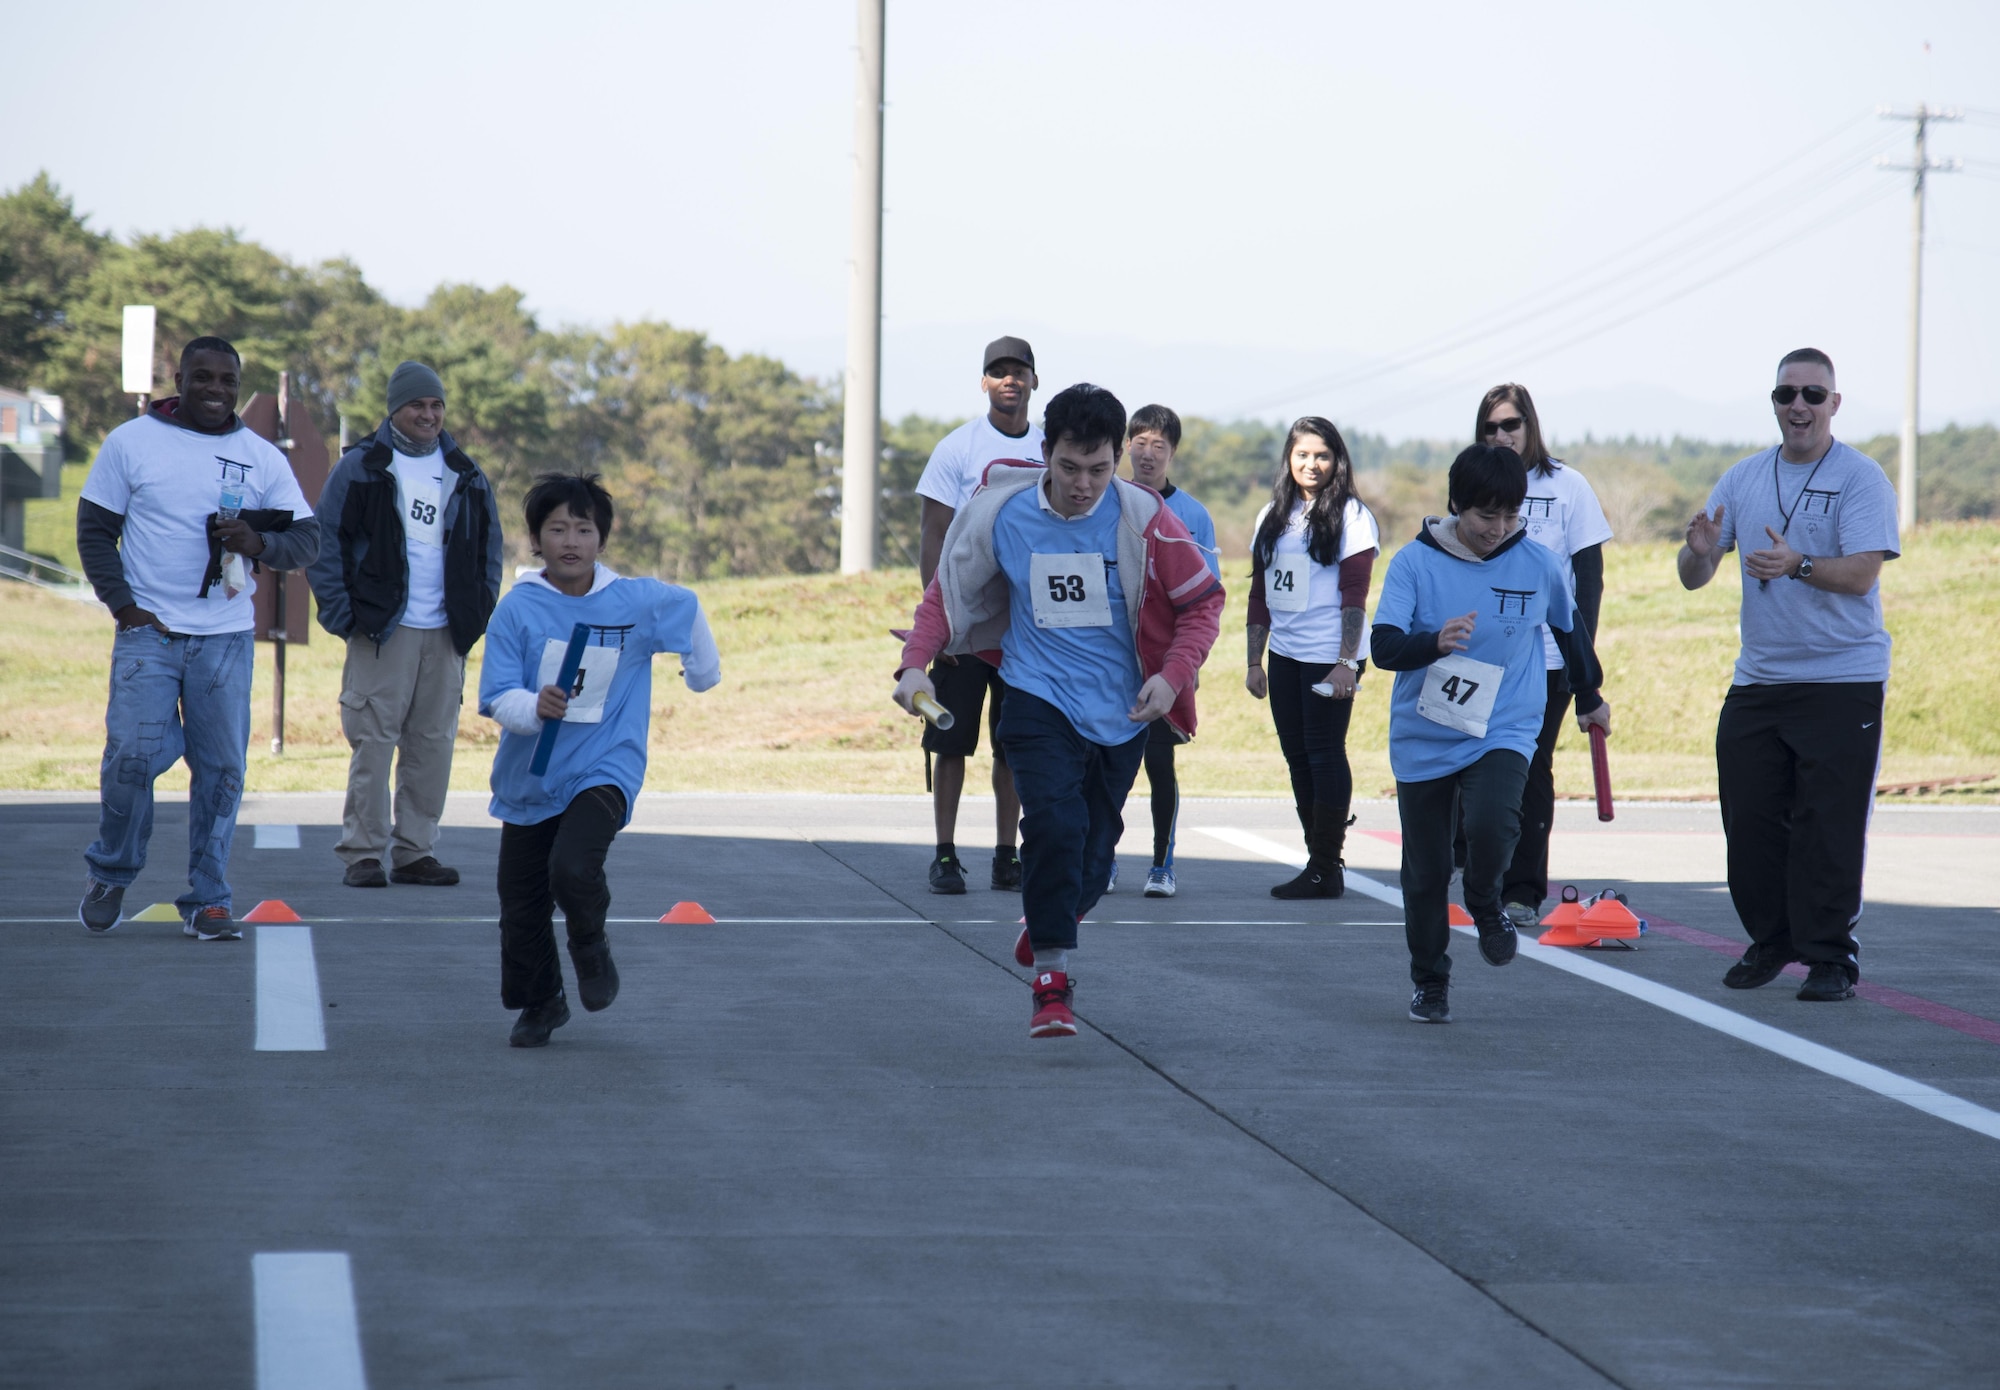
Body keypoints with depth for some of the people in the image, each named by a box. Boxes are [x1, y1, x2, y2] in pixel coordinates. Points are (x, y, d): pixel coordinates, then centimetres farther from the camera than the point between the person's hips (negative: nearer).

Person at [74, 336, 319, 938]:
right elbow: (94, 529, 5)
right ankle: (111, 873, 13)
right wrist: (123, 605, -6)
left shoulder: (263, 459, 9)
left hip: (227, 638, 2)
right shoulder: (130, 443, 4)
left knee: (221, 769, 0)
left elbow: (307, 537, 9)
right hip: (148, 632, -2)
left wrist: (259, 542, -13)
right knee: (132, 755, -10)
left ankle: (207, 900, 9)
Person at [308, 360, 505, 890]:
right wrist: (340, 613, -8)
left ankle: (415, 851, 14)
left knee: (434, 745, 6)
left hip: (445, 634, 4)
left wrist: (478, 614, 8)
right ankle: (362, 854, -1)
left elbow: (489, 548, 19)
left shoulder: (466, 477, 13)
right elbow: (326, 542, -1)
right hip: (383, 630, -4)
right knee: (373, 742, -6)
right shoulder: (360, 468, 1)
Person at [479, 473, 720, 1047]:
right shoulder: (518, 608, -8)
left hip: (604, 768, -2)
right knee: (521, 907, 8)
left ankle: (591, 946, 8)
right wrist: (534, 707, -33)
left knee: (573, 869, -26)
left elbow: (687, 607, 17)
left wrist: (703, 670, 31)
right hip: (529, 778, 2)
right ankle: (540, 1005, 33)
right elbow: (497, 697, -12)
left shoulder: (638, 602, -5)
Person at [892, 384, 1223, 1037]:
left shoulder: (1141, 517, -10)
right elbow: (949, 591, 6)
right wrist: (915, 663, -8)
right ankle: (1051, 982, -18)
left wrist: (1173, 675, -13)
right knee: (1055, 822, -24)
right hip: (1039, 700, -1)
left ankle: (1046, 927, 43)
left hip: (1122, 712, 1)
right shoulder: (1001, 514, -8)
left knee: (1094, 849, 10)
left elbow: (1203, 598, 1)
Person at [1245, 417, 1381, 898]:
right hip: (1284, 655, 6)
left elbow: (1355, 596, -10)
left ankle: (1325, 868, -1)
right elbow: (1260, 593, 15)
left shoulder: (1351, 516, -5)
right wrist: (1254, 660, 11)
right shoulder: (1273, 517, 13)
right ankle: (1319, 861, 14)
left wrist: (1347, 662, -17)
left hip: (1328, 656, -6)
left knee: (1324, 754, -5)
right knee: (1297, 756, 7)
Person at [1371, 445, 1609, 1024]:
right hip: (1423, 738, 0)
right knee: (1425, 872, 5)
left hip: (1504, 731, 0)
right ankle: (1430, 983, 27)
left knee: (1491, 824, -28)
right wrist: (1435, 642, -37)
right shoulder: (1415, 562, -8)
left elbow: (1570, 629, 17)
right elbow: (1384, 647, -17)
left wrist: (1590, 699, 31)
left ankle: (1485, 905, 5)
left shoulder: (1539, 564, -2)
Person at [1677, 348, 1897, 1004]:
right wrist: (1699, 550, -14)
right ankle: (1771, 943, 22)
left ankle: (1830, 957, 2)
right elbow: (1694, 578, 9)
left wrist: (1796, 565, -34)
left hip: (1843, 680, -5)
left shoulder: (1860, 478, -5)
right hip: (1757, 680, 5)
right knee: (1748, 821, 5)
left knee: (1828, 828, -7)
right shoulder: (1742, 479, 11)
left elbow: (1861, 573, -17)